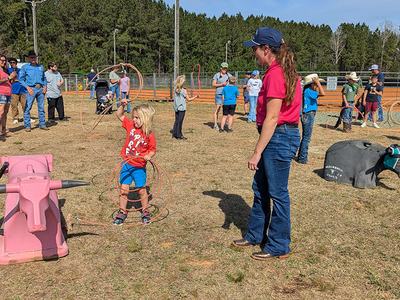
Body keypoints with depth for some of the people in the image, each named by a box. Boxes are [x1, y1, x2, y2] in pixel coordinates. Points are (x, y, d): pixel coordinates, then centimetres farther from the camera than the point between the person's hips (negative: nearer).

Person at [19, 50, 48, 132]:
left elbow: (44, 78, 20)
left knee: (41, 107, 6)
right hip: (31, 88, -4)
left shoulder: (41, 67, 16)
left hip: (41, 89, 4)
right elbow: (21, 79, 1)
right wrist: (28, 87, -11)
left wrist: (45, 86, 4)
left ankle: (42, 124, 13)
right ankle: (27, 125, -2)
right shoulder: (25, 67, 4)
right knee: (27, 107, -7)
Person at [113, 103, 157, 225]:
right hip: (126, 164, 4)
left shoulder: (149, 135, -14)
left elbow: (153, 149, -4)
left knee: (141, 190, 9)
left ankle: (145, 212, 28)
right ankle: (122, 212, 23)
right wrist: (122, 105, -10)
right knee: (124, 189, 8)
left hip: (139, 167, -3)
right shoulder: (131, 125, -3)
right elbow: (119, 115, 6)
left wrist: (149, 156, -24)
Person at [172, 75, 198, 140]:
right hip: (182, 108, -6)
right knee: (180, 121, -2)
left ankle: (174, 133, 17)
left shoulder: (176, 90, 4)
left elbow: (174, 98, 11)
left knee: (176, 121, 13)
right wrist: (195, 96, 5)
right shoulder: (183, 90, -12)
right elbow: (188, 99, -6)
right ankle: (179, 135, 2)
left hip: (176, 108, 6)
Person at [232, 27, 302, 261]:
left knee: (277, 193, 2)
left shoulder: (275, 74, -18)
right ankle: (255, 235, 33)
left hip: (279, 137, -10)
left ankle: (279, 247, 18)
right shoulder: (285, 71, 13)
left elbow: (271, 118, -21)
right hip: (284, 134, 10)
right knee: (260, 188, 18)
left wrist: (257, 152, -19)